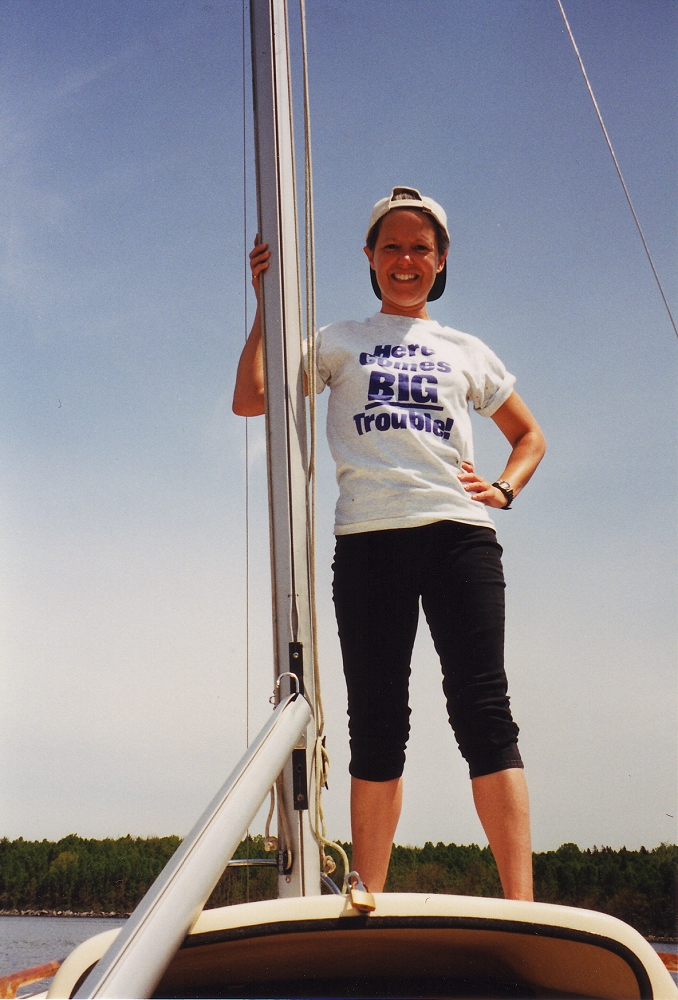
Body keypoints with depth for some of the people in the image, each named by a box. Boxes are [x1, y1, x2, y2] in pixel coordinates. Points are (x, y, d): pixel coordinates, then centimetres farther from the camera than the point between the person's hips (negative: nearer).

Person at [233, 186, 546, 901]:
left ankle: (521, 909, -11)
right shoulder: (340, 342, 19)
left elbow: (528, 434, 29)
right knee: (376, 721, 0)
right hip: (368, 538, 0)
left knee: (482, 709, -9)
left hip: (459, 532, 0)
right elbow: (250, 400, 10)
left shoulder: (466, 351, 21)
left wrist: (503, 487, 10)